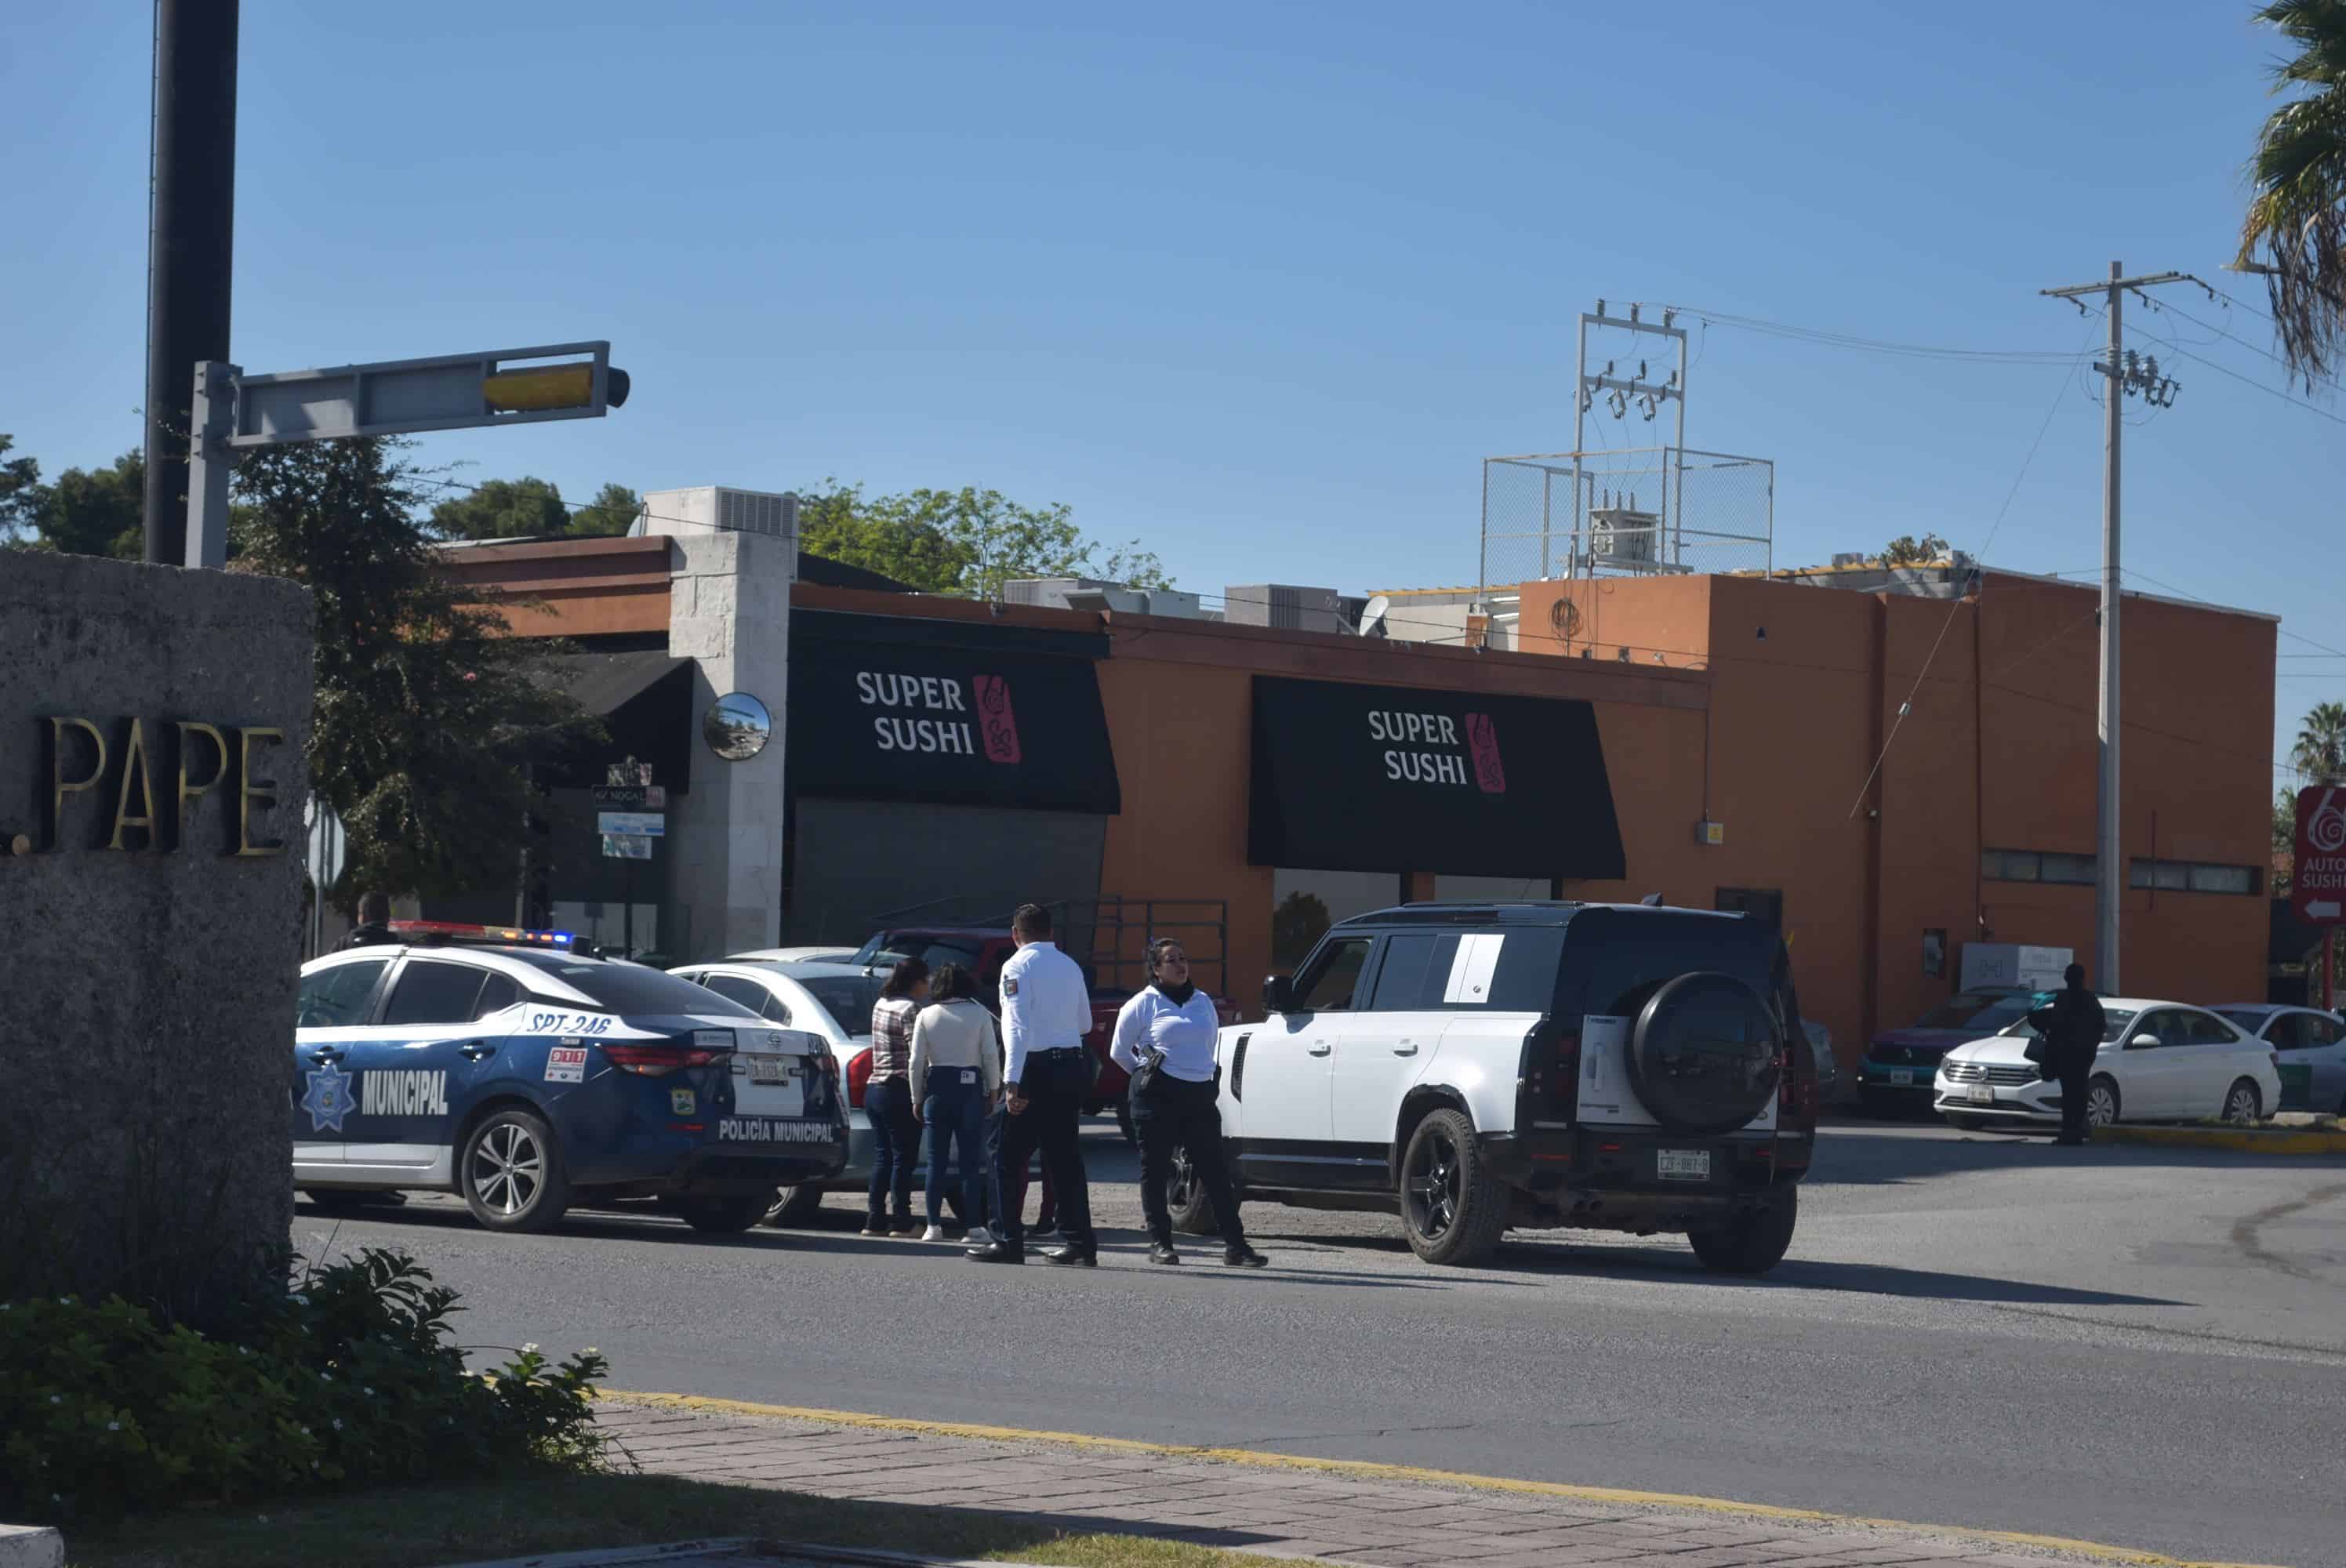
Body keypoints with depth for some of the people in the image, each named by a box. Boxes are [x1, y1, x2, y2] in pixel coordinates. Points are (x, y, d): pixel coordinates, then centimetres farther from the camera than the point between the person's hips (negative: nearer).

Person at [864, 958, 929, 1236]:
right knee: (903, 1158, -2)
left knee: (882, 1157, 11)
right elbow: (916, 1055, -17)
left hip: (875, 1087, 8)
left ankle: (875, 1219, 10)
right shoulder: (909, 1009, -13)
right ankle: (901, 1221, -1)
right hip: (899, 1091, -8)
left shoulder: (881, 1005, 14)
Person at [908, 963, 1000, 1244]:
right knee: (971, 1160, 1)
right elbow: (991, 1057, -6)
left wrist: (918, 1098, 7)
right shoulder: (979, 1015, -2)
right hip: (971, 1087, -1)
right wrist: (994, 1091, 4)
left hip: (937, 1087, 1)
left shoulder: (926, 1016, 1)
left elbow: (917, 1061, -1)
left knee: (937, 1160, 7)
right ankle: (975, 1227, -3)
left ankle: (934, 1226, 6)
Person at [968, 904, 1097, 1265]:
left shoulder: (1018, 967, -9)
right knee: (1065, 1157, 11)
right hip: (1072, 1065, 6)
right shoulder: (1071, 966, 10)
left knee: (1009, 1158, 1)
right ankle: (1080, 1242, 10)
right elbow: (1085, 1024, 19)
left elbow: (1019, 1028, -17)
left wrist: (1013, 1082, -21)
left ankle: (1008, 1240, -2)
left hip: (1036, 1067, -6)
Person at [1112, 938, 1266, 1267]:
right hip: (1158, 1098, -4)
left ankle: (1235, 1246, -3)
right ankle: (1160, 1243, 8)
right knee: (1154, 1171, 0)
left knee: (1215, 1172, -1)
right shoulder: (1143, 1004, 0)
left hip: (1200, 1096, 4)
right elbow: (1119, 1051, 7)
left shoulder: (1203, 1003, 14)